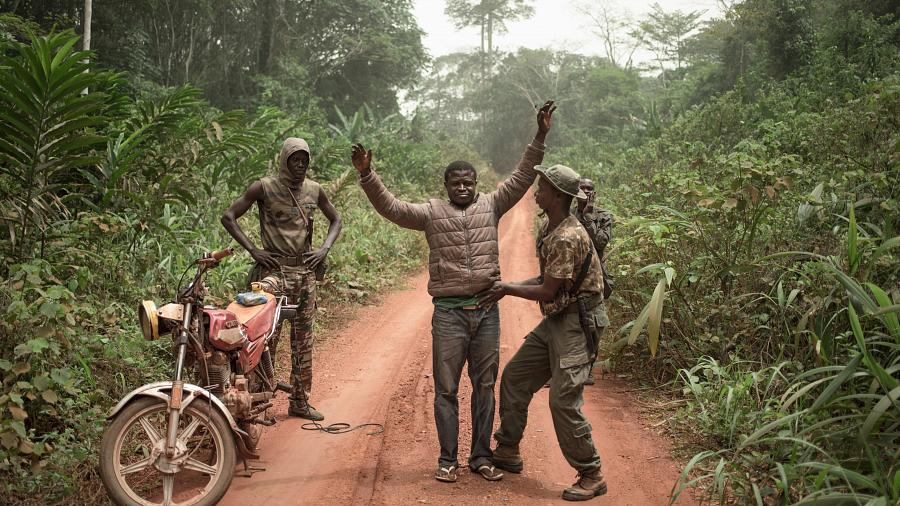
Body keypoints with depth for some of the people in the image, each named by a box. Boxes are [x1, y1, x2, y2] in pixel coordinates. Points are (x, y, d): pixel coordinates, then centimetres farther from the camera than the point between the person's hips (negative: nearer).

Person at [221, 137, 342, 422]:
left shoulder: (314, 190, 9)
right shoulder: (264, 188, -5)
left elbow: (335, 220, 22)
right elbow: (228, 217, -4)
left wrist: (325, 248, 5)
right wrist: (253, 250, -11)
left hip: (305, 270, 5)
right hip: (275, 269, -5)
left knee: (303, 339, 10)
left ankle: (300, 401, 19)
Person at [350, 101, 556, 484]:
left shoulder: (490, 206, 9)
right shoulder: (432, 212, 4)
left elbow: (522, 178, 6)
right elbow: (391, 208, -5)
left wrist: (540, 137, -2)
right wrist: (366, 175, -18)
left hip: (487, 311, 2)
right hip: (449, 312, -2)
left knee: (485, 386, 9)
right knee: (446, 388, 3)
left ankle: (481, 457, 20)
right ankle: (448, 460, 13)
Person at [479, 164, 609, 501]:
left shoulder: (567, 238, -23)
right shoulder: (549, 228, 8)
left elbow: (547, 292, -20)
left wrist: (507, 289, -7)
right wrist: (507, 288, 4)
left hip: (577, 322, -10)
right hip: (555, 319, 10)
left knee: (564, 400, -11)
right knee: (515, 378, 15)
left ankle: (591, 477, 2)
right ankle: (507, 452, 29)